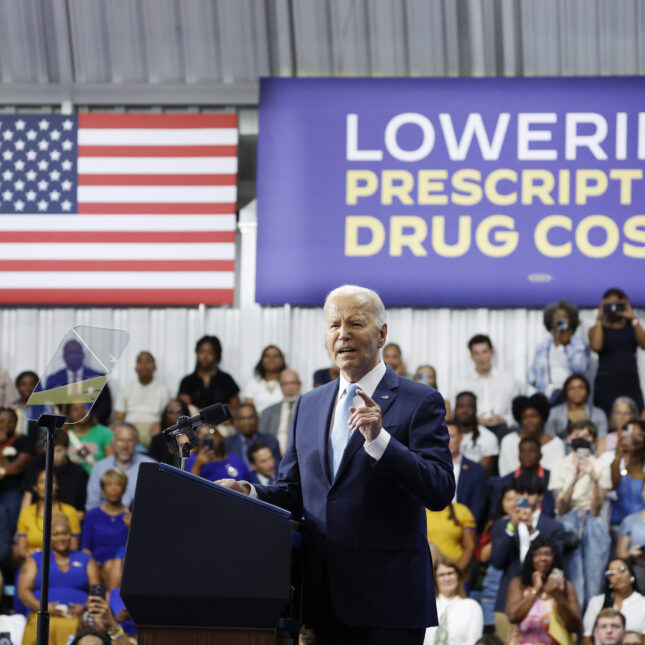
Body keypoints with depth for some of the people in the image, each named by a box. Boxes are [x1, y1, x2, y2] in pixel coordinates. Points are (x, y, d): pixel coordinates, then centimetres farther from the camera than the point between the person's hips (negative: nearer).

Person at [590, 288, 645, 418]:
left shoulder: (632, 328, 16)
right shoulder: (597, 329, 11)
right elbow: (596, 346, -11)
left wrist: (634, 320, -3)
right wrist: (599, 320, -4)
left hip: (631, 386, 2)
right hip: (607, 387, -2)